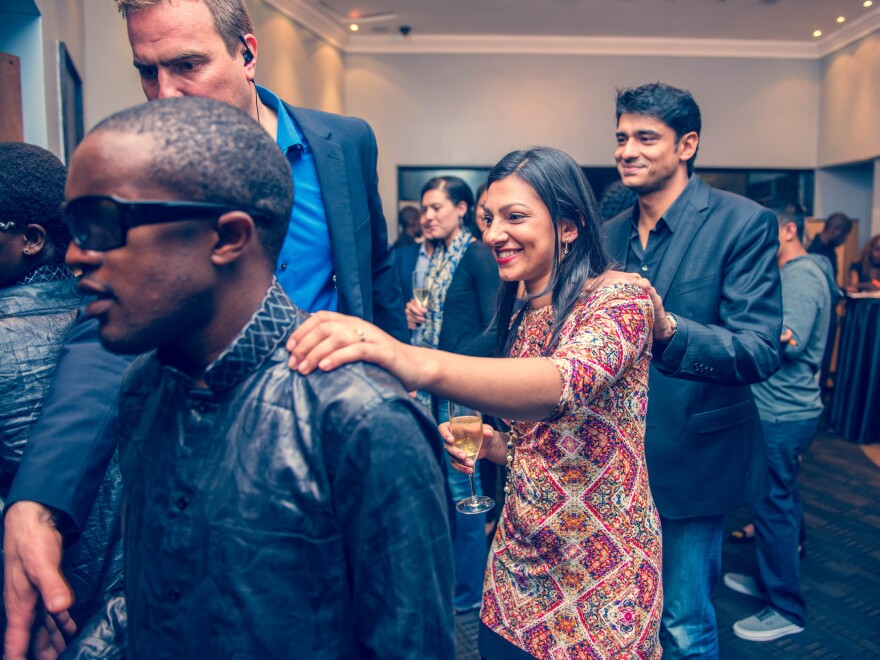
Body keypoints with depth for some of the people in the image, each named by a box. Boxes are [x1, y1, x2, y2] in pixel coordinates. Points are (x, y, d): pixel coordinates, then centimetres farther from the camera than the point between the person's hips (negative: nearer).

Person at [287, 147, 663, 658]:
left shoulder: (621, 296, -16)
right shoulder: (520, 314, 7)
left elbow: (565, 382, -38)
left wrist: (416, 362, -53)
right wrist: (500, 447, -5)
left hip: (603, 579, -6)